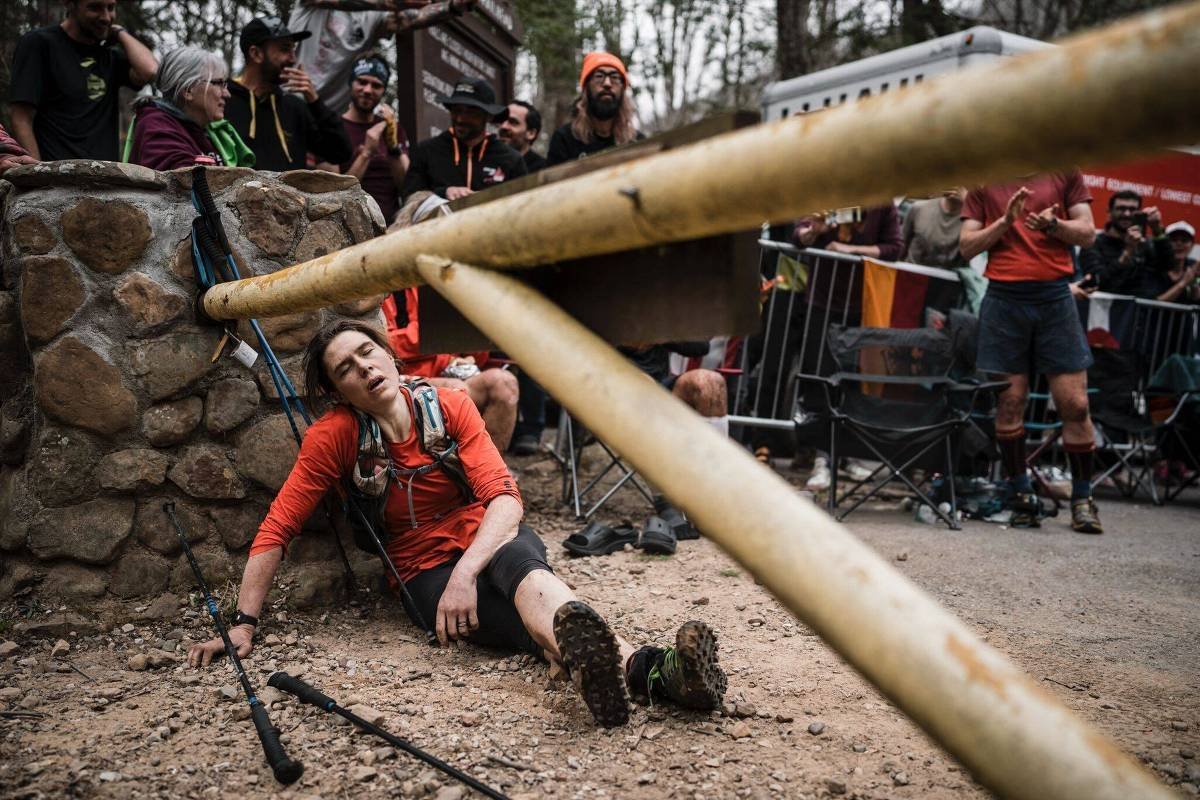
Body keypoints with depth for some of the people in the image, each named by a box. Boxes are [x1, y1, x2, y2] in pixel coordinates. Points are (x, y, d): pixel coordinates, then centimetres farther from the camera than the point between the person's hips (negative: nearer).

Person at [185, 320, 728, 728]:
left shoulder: (448, 405, -6)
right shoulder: (334, 435, -9)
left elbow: (504, 497, -15)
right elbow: (276, 529, -6)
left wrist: (465, 573, -31)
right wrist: (243, 623, -14)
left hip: (491, 540, 1)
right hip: (426, 569, -1)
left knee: (521, 565, -39)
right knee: (533, 612, -36)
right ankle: (642, 669, -66)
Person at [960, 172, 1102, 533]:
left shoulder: (1064, 173, 11)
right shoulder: (984, 182, 11)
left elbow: (1087, 233, 8)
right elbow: (967, 246, 6)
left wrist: (1053, 225, -11)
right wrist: (1006, 220, -8)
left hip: (1056, 297, 0)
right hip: (1004, 299, 0)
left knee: (1074, 404, -2)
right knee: (1010, 402, 1)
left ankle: (1082, 499, 10)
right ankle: (1022, 495, 13)